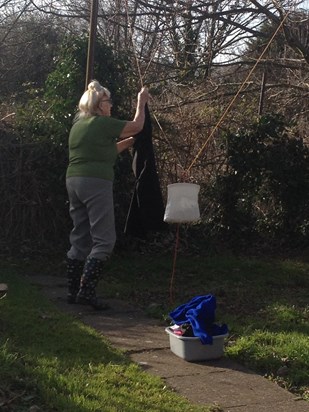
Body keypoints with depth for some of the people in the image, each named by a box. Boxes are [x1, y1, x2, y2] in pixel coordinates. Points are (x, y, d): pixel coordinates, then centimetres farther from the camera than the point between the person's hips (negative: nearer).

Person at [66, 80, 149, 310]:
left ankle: (73, 292, 14)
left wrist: (130, 141, 28)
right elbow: (136, 126, 5)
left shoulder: (79, 124, 17)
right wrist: (141, 102, 18)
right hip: (95, 183, -8)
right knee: (104, 240, -4)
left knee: (80, 239, 12)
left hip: (74, 182, 9)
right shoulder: (103, 123, -7)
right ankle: (86, 291, -11)